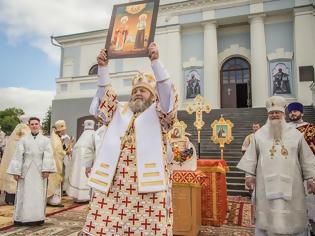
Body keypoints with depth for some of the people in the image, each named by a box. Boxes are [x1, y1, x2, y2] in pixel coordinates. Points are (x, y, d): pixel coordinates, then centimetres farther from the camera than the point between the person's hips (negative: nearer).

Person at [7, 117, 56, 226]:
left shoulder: (45, 140, 8)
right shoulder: (23, 139, 7)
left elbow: (48, 156, -2)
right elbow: (18, 156, 2)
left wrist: (46, 169, -13)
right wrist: (16, 172, -5)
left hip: (39, 171, 0)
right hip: (26, 170, 0)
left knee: (39, 195, 5)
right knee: (25, 194, 3)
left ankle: (38, 217, 14)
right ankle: (23, 218, 12)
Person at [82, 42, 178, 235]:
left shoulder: (159, 115, 10)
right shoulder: (120, 112, 22)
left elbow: (167, 92, -6)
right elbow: (105, 96, 10)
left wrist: (155, 61, -14)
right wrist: (103, 67, 0)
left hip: (148, 185, -3)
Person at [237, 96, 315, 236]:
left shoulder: (296, 134, 7)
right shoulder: (259, 135, 6)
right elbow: (251, 157, 4)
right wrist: (249, 174, -2)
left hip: (291, 184, 1)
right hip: (267, 184, 0)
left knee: (293, 216, 7)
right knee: (268, 215, 5)